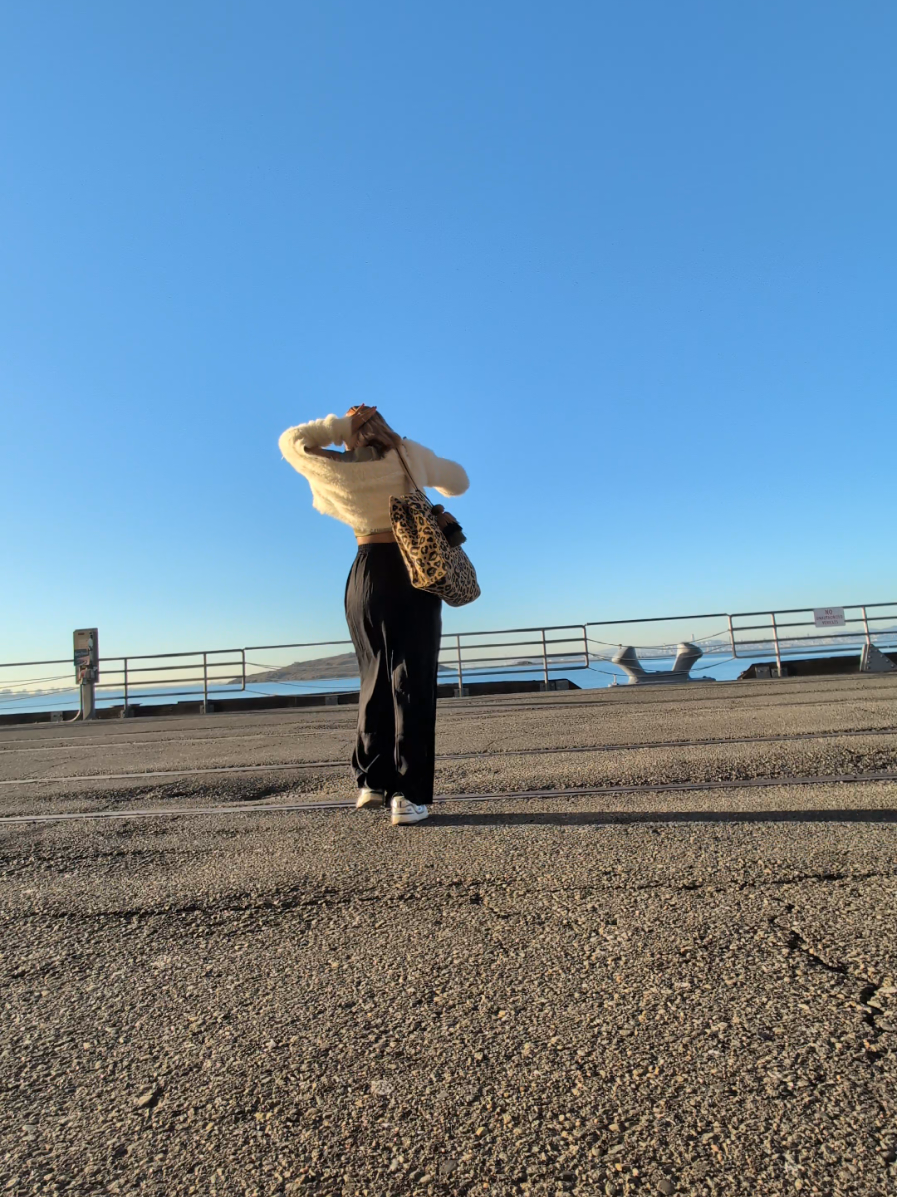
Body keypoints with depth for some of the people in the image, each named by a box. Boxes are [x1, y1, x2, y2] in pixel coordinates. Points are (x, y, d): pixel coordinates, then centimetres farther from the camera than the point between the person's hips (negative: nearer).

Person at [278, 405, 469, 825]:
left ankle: (372, 781, 16)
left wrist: (339, 425, 10)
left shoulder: (338, 467, 3)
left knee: (376, 679, 15)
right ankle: (408, 794, -7)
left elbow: (291, 441, 20)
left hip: (367, 575, 2)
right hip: (415, 573, -2)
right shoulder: (411, 454, 2)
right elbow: (459, 482, 16)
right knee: (412, 681, -2)